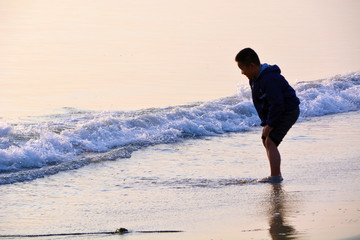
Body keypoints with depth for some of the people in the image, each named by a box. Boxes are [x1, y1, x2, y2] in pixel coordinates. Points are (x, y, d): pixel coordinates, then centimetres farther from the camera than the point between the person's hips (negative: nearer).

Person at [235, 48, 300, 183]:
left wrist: (269, 125, -22)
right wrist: (265, 123, -1)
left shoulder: (269, 79, -28)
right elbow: (258, 103, 9)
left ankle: (275, 177, -17)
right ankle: (277, 175, 18)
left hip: (288, 111, -11)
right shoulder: (254, 79, 5)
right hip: (279, 111, 11)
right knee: (266, 141, 14)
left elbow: (277, 105, -29)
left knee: (270, 142, -17)